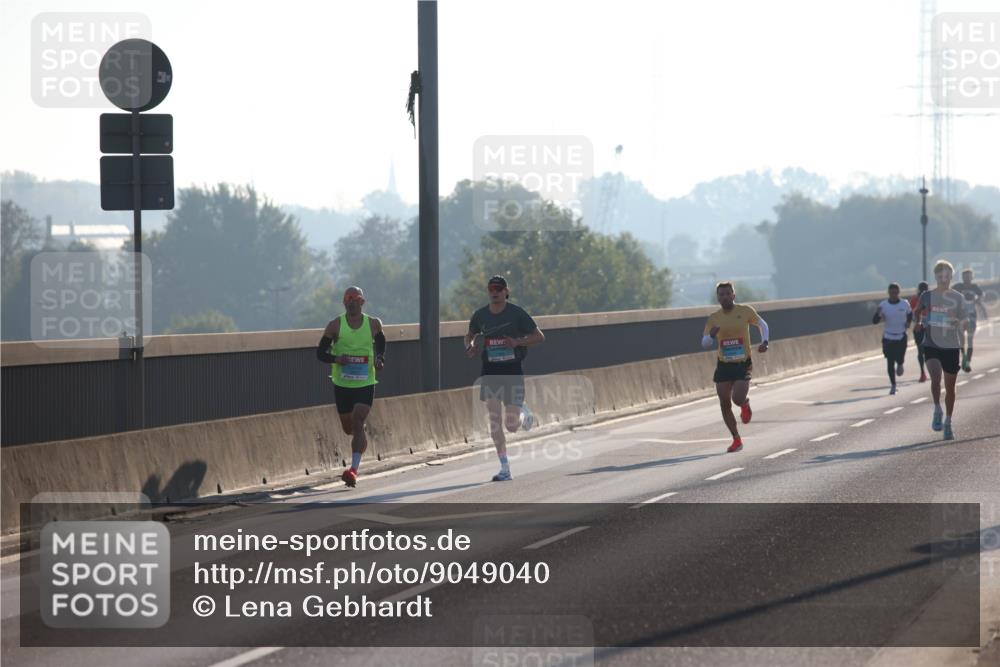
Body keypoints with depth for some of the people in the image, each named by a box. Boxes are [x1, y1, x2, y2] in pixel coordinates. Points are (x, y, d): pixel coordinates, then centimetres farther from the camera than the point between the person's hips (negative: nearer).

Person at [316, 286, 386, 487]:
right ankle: (361, 439, 50)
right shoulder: (335, 326, -3)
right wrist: (336, 359, -20)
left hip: (365, 384, -1)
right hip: (342, 385, 1)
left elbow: (381, 343, 22)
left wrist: (380, 359, 1)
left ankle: (354, 469, -22)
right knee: (348, 428, 12)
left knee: (357, 423, -17)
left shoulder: (374, 324, 2)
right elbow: (320, 352, 0)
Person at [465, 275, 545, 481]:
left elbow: (539, 336, -2)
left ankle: (524, 413, 37)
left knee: (512, 425, -1)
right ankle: (505, 469, -1)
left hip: (513, 371, -3)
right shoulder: (480, 315, 4)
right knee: (494, 421, -7)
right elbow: (470, 335, 22)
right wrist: (470, 347, -1)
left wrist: (517, 342, -18)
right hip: (490, 371, 3)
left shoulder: (516, 313, -6)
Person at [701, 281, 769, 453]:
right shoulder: (714, 318, 1)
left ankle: (745, 403, 22)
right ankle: (736, 440, 14)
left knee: (738, 398, -18)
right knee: (724, 404, -1)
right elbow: (705, 344, 3)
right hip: (723, 366, 3)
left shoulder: (745, 311, -4)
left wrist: (765, 342, -4)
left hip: (743, 364, -3)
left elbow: (762, 324, 13)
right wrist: (711, 335, -19)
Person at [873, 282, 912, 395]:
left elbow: (910, 314, 18)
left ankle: (900, 365, 27)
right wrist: (877, 313, -23)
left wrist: (909, 323, -2)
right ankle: (893, 385, 13)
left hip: (901, 336, 0)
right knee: (890, 362, -1)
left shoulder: (905, 304, -2)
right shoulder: (883, 305, -3)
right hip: (888, 337, 0)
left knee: (899, 358, -12)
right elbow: (875, 321, -3)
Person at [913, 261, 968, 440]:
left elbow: (963, 321, 0)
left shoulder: (958, 298, 0)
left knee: (950, 386, 8)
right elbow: (918, 311, 20)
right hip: (931, 344, -1)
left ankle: (948, 423, 22)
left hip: (951, 346, 1)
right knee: (936, 377, -25)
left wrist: (958, 321, -21)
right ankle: (937, 410, -4)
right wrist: (919, 322, 2)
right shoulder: (927, 296, 2)